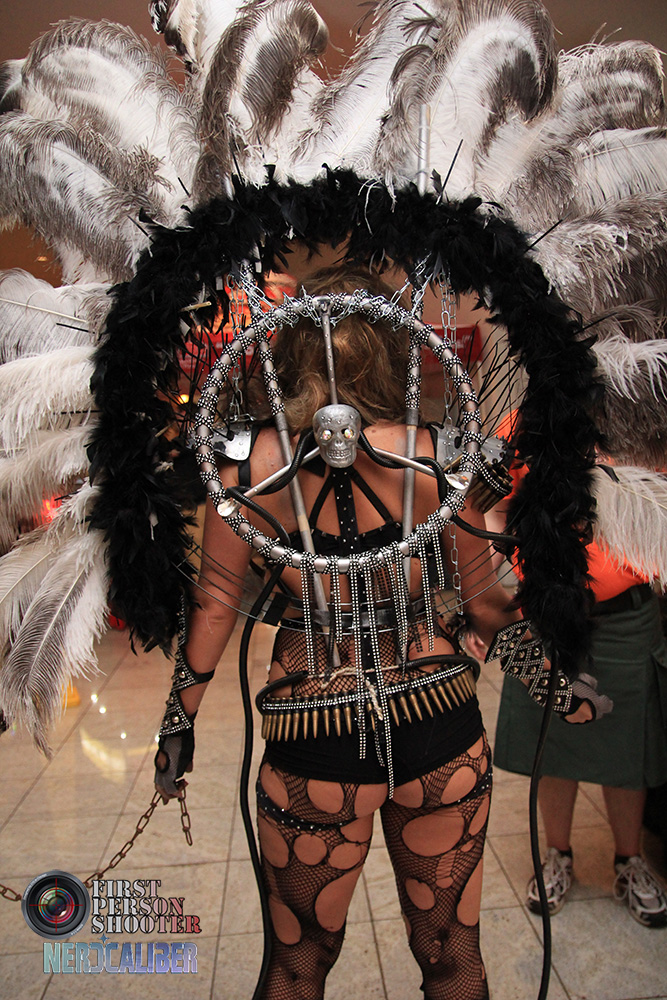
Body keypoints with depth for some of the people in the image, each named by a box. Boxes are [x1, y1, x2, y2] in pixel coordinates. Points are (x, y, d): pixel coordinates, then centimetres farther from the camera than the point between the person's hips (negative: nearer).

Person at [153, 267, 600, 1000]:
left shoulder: (249, 461, -9)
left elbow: (216, 604, -3)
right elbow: (484, 599, 0)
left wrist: (180, 721, 11)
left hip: (312, 749, 0)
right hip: (441, 734, 1)